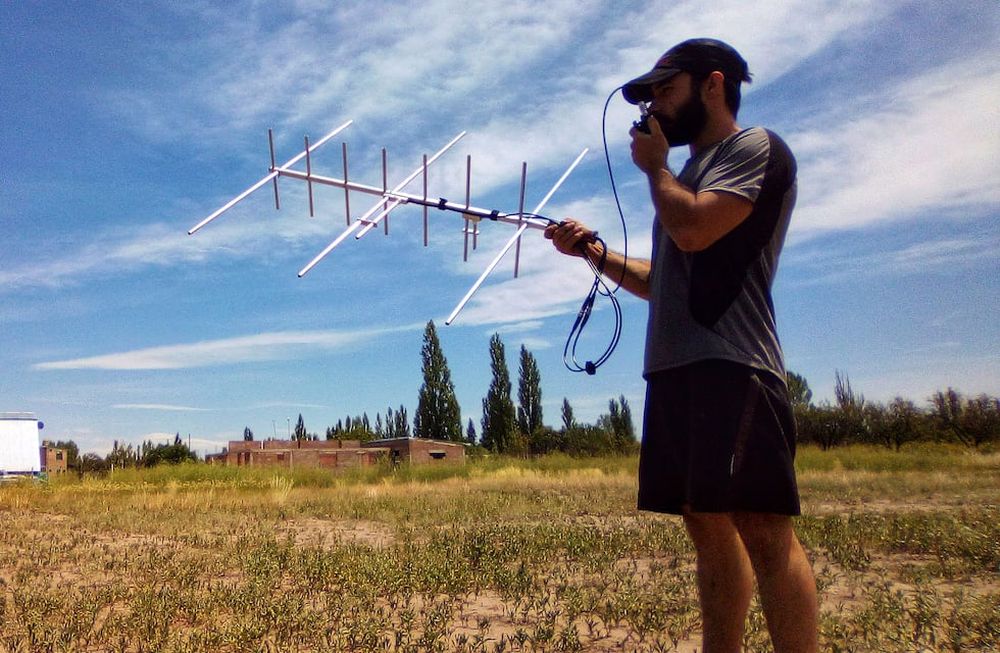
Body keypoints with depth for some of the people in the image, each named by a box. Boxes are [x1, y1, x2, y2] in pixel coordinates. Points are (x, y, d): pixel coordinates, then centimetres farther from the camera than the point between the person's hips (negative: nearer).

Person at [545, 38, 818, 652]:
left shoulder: (756, 148, 2)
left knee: (761, 526, -11)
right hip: (674, 369, 9)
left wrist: (654, 165, 3)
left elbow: (693, 230, -15)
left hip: (730, 366, -9)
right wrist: (596, 252, 16)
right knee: (707, 523, 8)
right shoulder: (693, 174, 28)